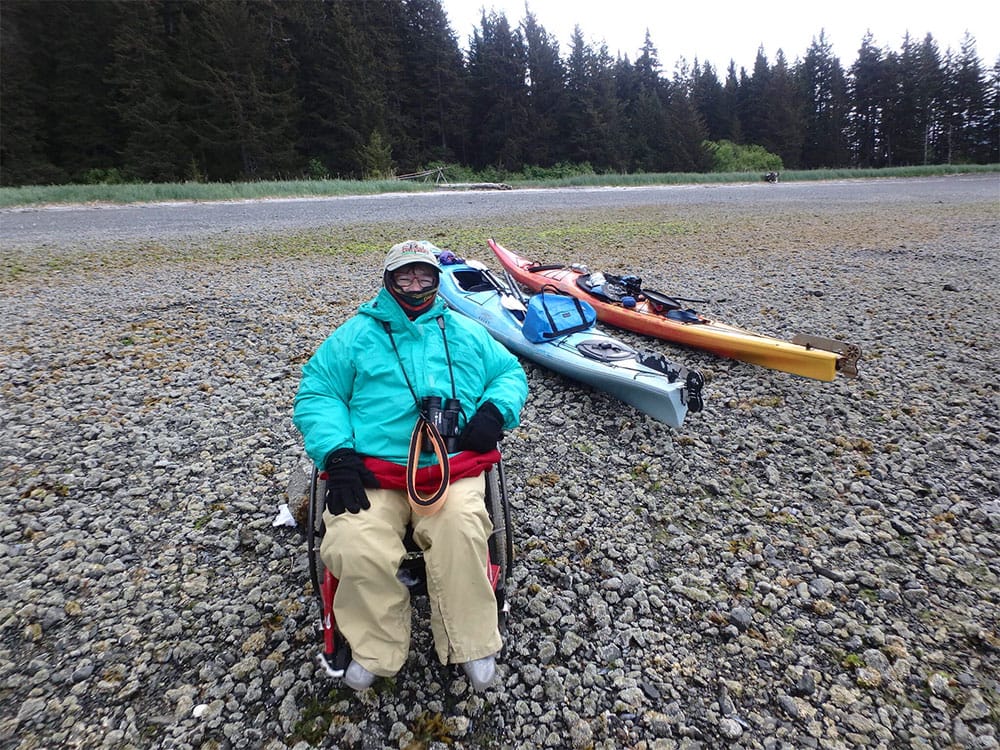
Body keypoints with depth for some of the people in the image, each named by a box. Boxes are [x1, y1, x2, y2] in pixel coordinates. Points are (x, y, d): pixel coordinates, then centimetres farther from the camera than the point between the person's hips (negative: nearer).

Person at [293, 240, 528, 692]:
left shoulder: (467, 333, 22)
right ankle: (376, 648, 1)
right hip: (371, 471, 0)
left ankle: (472, 644, -6)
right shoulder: (356, 334, 15)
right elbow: (315, 394, 9)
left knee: (461, 535, -30)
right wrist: (337, 452, -8)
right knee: (354, 549, -26)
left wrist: (494, 410, 0)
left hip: (453, 466, 1)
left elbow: (511, 374, 24)